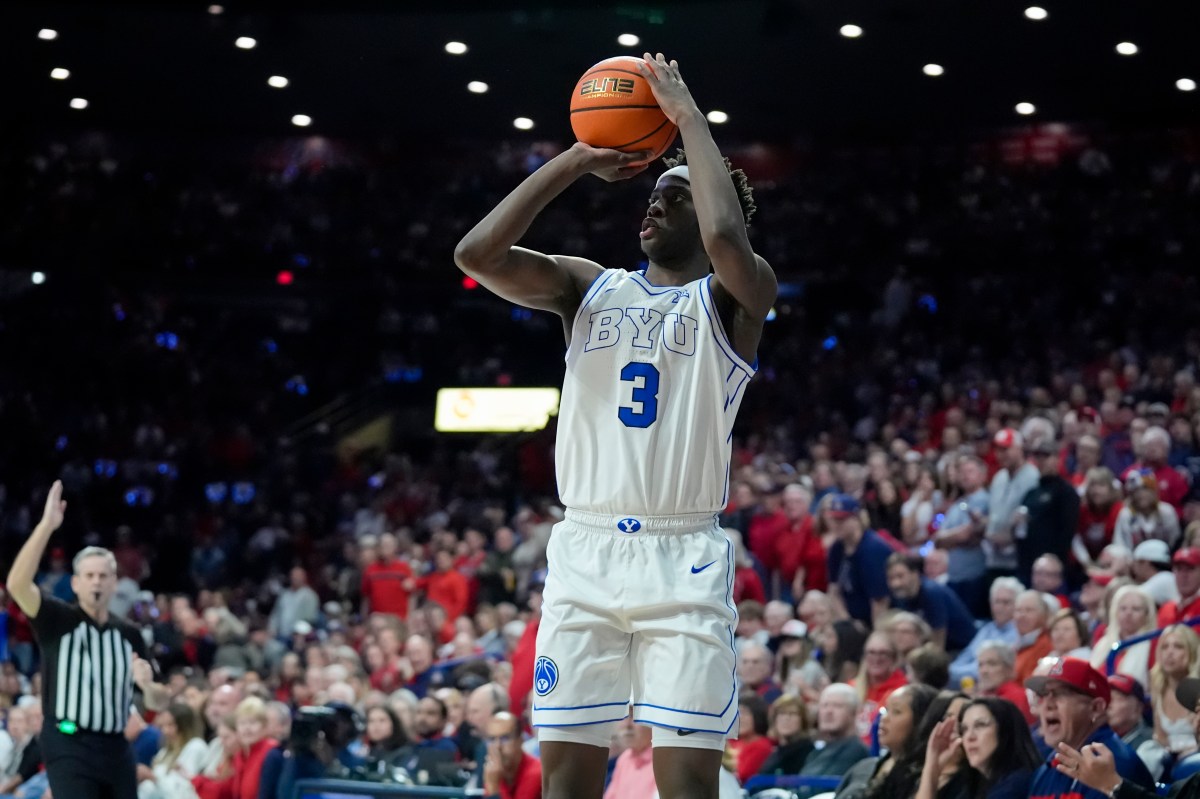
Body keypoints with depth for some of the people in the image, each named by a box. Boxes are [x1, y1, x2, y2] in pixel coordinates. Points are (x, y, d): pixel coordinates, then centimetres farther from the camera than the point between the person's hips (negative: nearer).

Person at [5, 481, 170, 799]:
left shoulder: (129, 634, 13)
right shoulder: (57, 620, -1)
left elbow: (158, 702, 17)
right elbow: (17, 584, -21)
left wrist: (148, 686, -8)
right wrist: (47, 524, -27)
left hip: (116, 749, 5)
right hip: (69, 747, -5)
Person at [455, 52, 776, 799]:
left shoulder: (733, 299, 2)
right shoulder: (590, 286, 13)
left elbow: (726, 239, -22)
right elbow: (478, 254, -3)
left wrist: (688, 115, -10)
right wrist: (578, 160, -1)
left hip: (684, 559, -3)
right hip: (586, 551, 3)